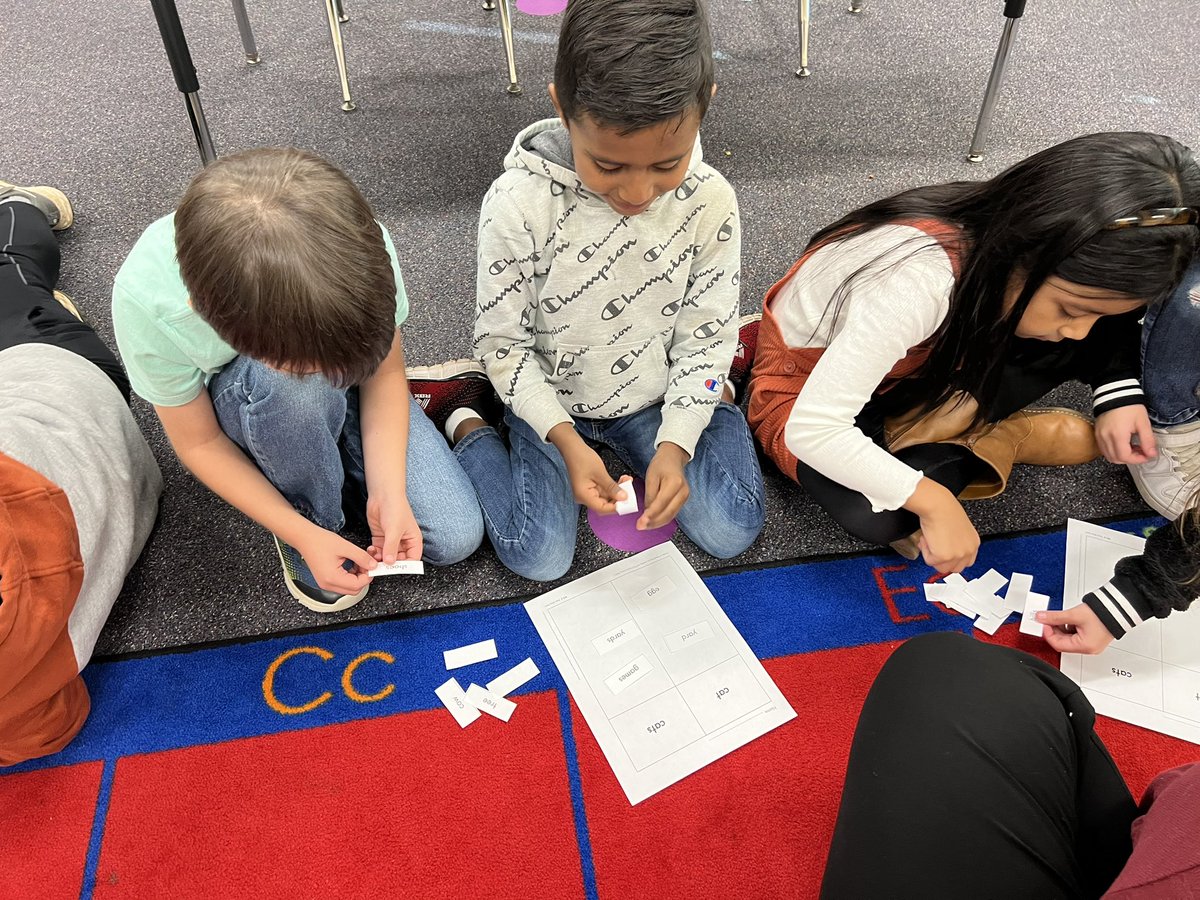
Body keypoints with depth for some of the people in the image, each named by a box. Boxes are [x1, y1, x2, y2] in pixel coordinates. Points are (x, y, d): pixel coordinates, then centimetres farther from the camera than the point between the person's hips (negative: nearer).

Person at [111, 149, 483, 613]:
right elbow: (199, 443, -19)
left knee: (455, 537, -11)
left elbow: (385, 372, -15)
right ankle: (313, 517, -9)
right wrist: (303, 535, -25)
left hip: (344, 398, 2)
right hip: (246, 408, -1)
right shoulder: (147, 301, -36)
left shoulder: (360, 243, -34)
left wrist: (388, 494, -26)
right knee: (289, 382, -39)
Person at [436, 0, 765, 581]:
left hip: (657, 396, 2)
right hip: (551, 401, -2)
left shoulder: (709, 201, -18)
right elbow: (501, 344, -15)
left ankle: (715, 396, 21)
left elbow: (706, 336, -8)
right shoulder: (518, 202, -26)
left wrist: (676, 442, -19)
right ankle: (469, 430, 13)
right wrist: (565, 440, -24)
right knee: (539, 560, -12)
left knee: (729, 532, -5)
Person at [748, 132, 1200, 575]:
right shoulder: (918, 283, -39)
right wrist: (934, 502, -35)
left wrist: (1120, 391, -13)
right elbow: (811, 429, -37)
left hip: (910, 359, 7)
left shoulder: (1017, 239, -19)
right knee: (878, 517, -38)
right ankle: (993, 436, -10)